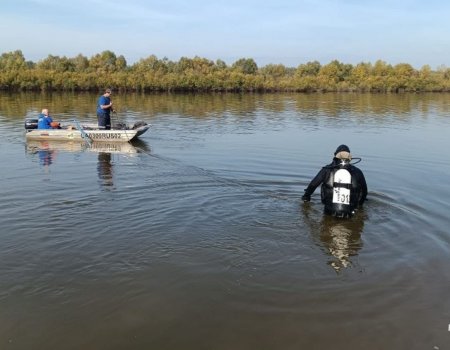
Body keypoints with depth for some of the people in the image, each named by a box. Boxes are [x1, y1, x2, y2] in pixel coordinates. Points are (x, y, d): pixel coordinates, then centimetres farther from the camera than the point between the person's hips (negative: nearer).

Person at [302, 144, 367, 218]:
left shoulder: (327, 170, 4)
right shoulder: (357, 172, 6)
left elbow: (313, 184, 14)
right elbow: (364, 190, 20)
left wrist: (306, 196, 32)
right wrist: (359, 205, 37)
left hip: (330, 211, 0)